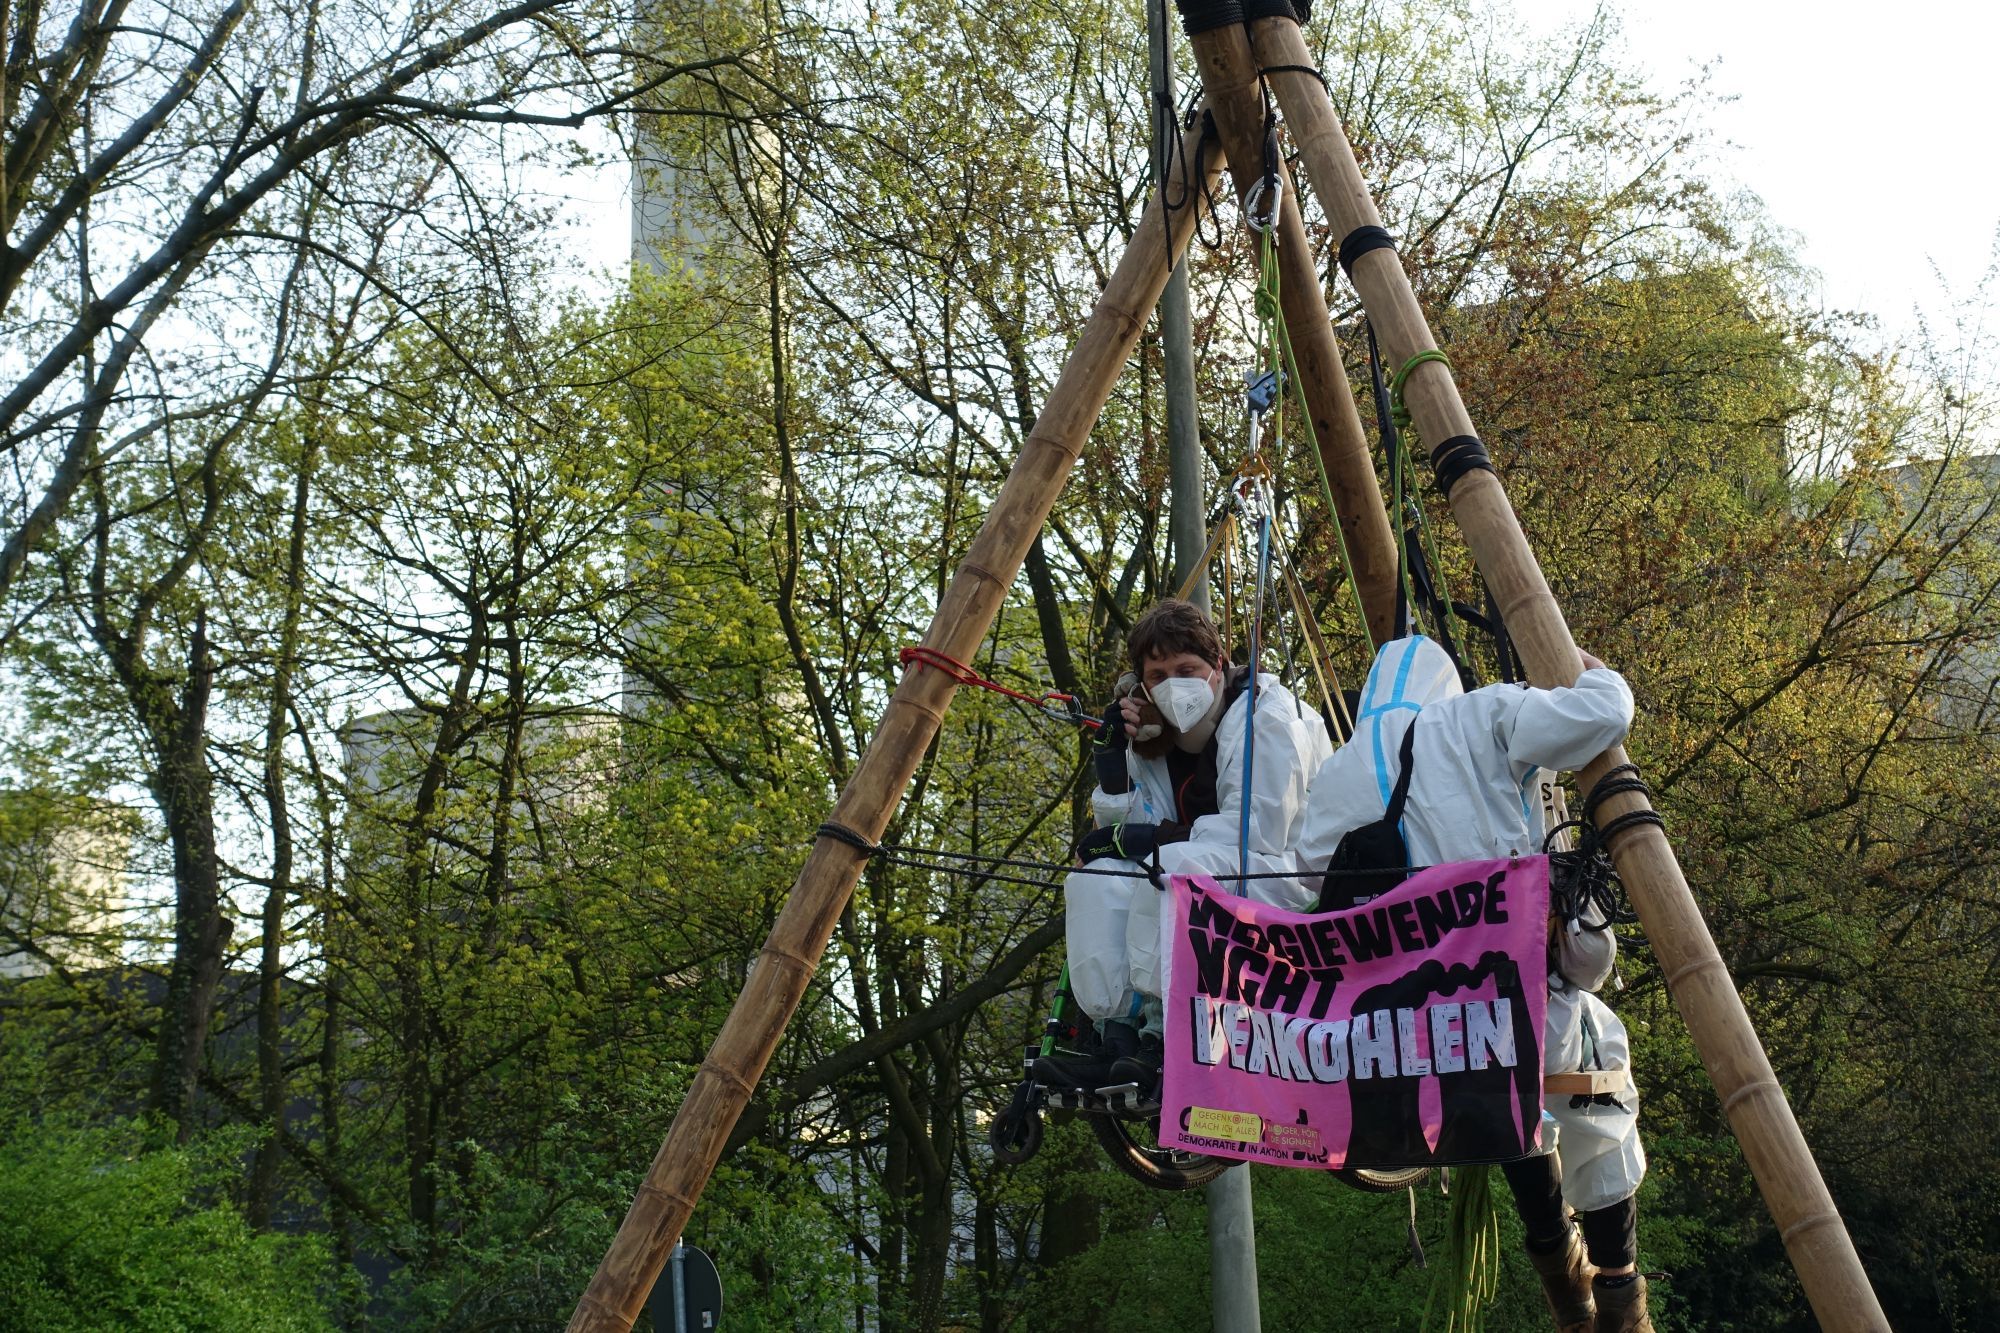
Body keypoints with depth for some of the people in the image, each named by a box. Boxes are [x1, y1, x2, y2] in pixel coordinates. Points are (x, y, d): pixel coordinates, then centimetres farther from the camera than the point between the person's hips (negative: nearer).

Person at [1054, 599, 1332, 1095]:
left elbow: (1258, 830, -22)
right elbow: (1124, 827, 6)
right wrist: (1114, 752, -8)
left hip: (1296, 876, -8)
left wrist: (1145, 839, -19)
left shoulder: (1266, 717, -14)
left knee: (1174, 866, -33)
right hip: (1197, 883, 8)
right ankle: (1119, 1036, -22)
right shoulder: (1162, 731, 8)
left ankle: (1163, 1040, -29)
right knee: (1096, 880, -11)